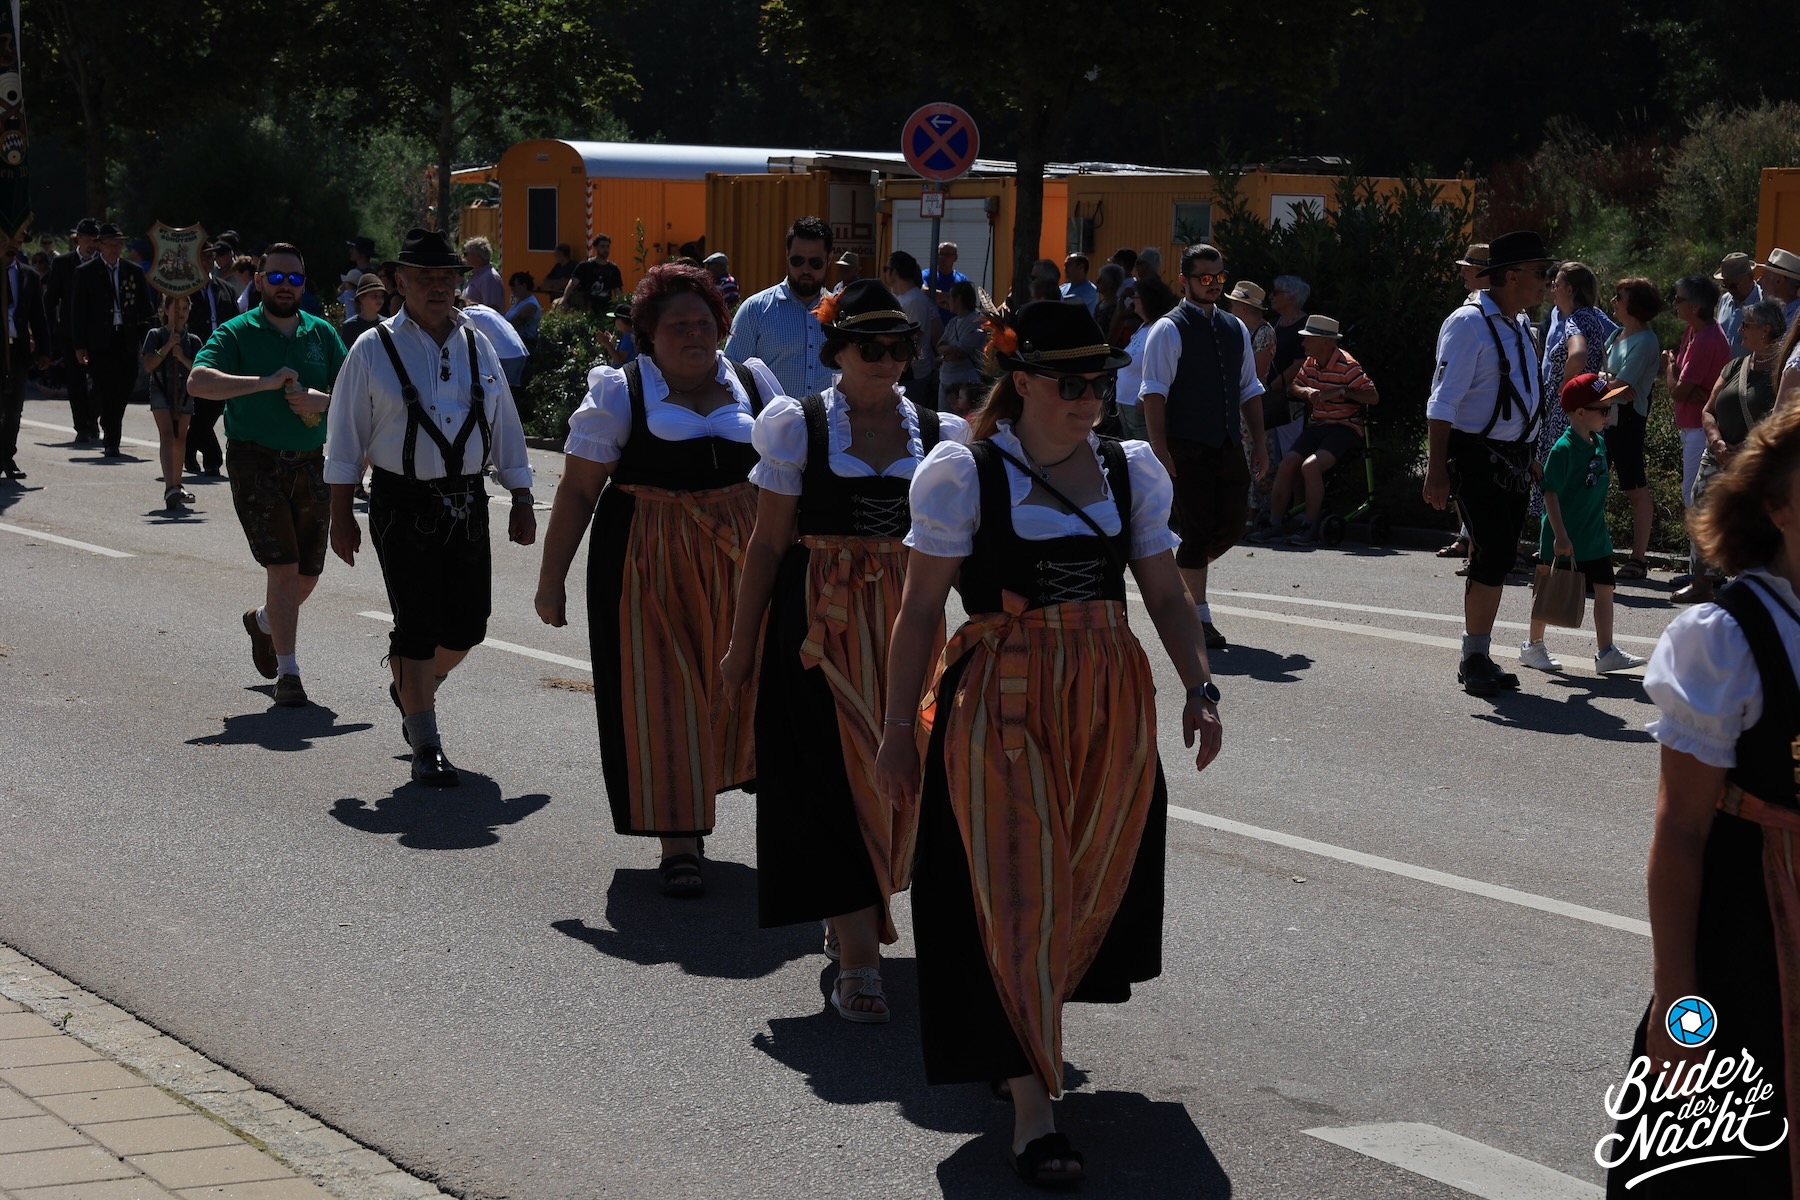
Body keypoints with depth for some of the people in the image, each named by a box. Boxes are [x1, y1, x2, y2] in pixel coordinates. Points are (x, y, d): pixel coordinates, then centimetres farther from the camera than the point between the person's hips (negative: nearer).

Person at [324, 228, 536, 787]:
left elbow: (505, 427, 14)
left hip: (468, 504, 4)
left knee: (467, 625, 8)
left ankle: (412, 688, 39)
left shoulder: (478, 346, 9)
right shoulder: (374, 350, -3)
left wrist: (521, 502, 12)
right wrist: (342, 515, -2)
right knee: (417, 626, -5)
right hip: (402, 505, -4)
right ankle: (425, 747, 7)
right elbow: (346, 437, 0)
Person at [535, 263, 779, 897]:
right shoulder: (619, 393, -3)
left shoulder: (754, 384, 8)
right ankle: (676, 840, 4)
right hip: (648, 570, -4)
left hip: (741, 564, 4)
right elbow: (577, 490, -4)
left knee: (734, 687, 9)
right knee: (660, 696, -2)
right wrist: (552, 577, -8)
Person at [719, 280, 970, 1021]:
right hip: (820, 624, -3)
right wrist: (743, 643, 0)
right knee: (835, 779, -7)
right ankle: (858, 961, -7)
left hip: (904, 622, 3)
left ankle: (856, 915, 33)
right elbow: (769, 543, 0)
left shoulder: (935, 433, 6)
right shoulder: (800, 427, -2)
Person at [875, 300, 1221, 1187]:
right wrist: (899, 731, -6)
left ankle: (1021, 1040, 35)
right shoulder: (964, 474, -5)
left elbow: (1165, 592, 10)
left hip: (1110, 704, 5)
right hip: (1001, 705, -4)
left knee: (1089, 887, 10)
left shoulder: (1129, 470, 7)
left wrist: (1199, 687, -4)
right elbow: (921, 612, -4)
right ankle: (1032, 1108, -2)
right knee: (1014, 898, -5)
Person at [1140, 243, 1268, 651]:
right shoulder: (1170, 330, -7)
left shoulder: (1235, 329, 14)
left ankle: (1177, 572, 33)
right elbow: (1154, 394, -12)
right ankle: (1198, 620, 2)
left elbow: (1249, 389, 19)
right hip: (1187, 449, -7)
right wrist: (1160, 450, -19)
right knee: (1198, 531, -5)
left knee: (1231, 527, 8)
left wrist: (1259, 442, 12)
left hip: (1228, 447, 7)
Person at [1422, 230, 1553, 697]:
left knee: (1498, 558, 11)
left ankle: (1478, 659, 19)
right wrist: (1437, 470, -20)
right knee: (1491, 557, -12)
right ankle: (1475, 659, -2)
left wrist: (1530, 460, 22)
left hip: (1514, 460, 8)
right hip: (1477, 459, -8)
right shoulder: (1469, 324, -13)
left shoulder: (1520, 324, 14)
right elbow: (1443, 403, -16)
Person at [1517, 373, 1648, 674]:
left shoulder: (1598, 443, 5)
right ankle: (1533, 646, 22)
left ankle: (1606, 652, 6)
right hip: (1562, 539, -7)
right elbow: (1550, 492, -21)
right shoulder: (1563, 449, -19)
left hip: (1594, 536, 7)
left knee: (1604, 589, 3)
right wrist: (1560, 536, -24)